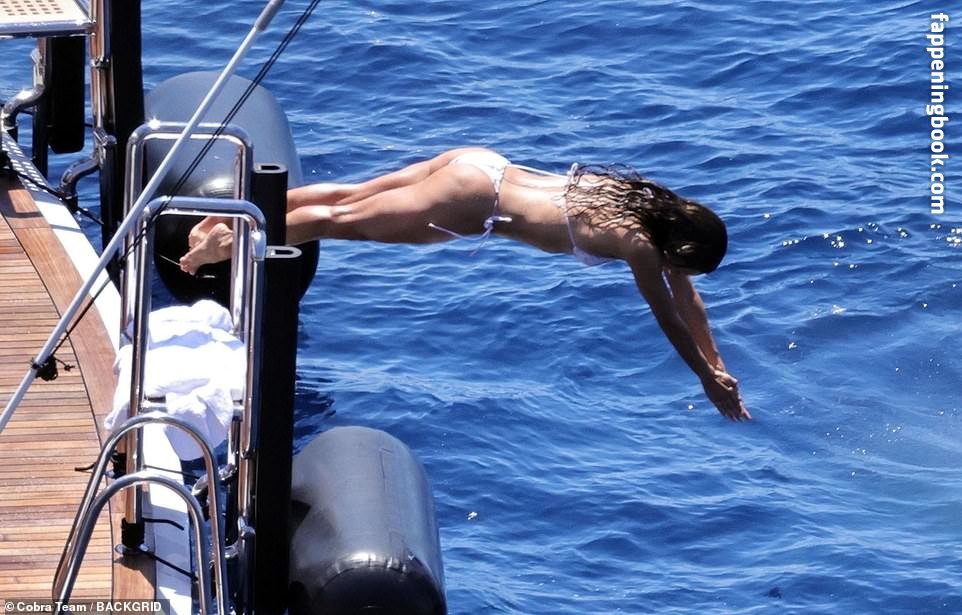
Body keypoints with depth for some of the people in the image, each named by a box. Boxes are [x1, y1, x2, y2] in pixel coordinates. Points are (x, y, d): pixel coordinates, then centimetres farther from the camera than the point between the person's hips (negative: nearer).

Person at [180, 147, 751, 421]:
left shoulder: (652, 204, 5)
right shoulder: (638, 242, -19)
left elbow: (686, 292, 14)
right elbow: (670, 317, -12)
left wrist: (719, 363, 16)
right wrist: (712, 381, -3)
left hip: (479, 165, 8)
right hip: (474, 205, -8)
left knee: (350, 198, 16)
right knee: (343, 222, 4)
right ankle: (231, 238, 15)